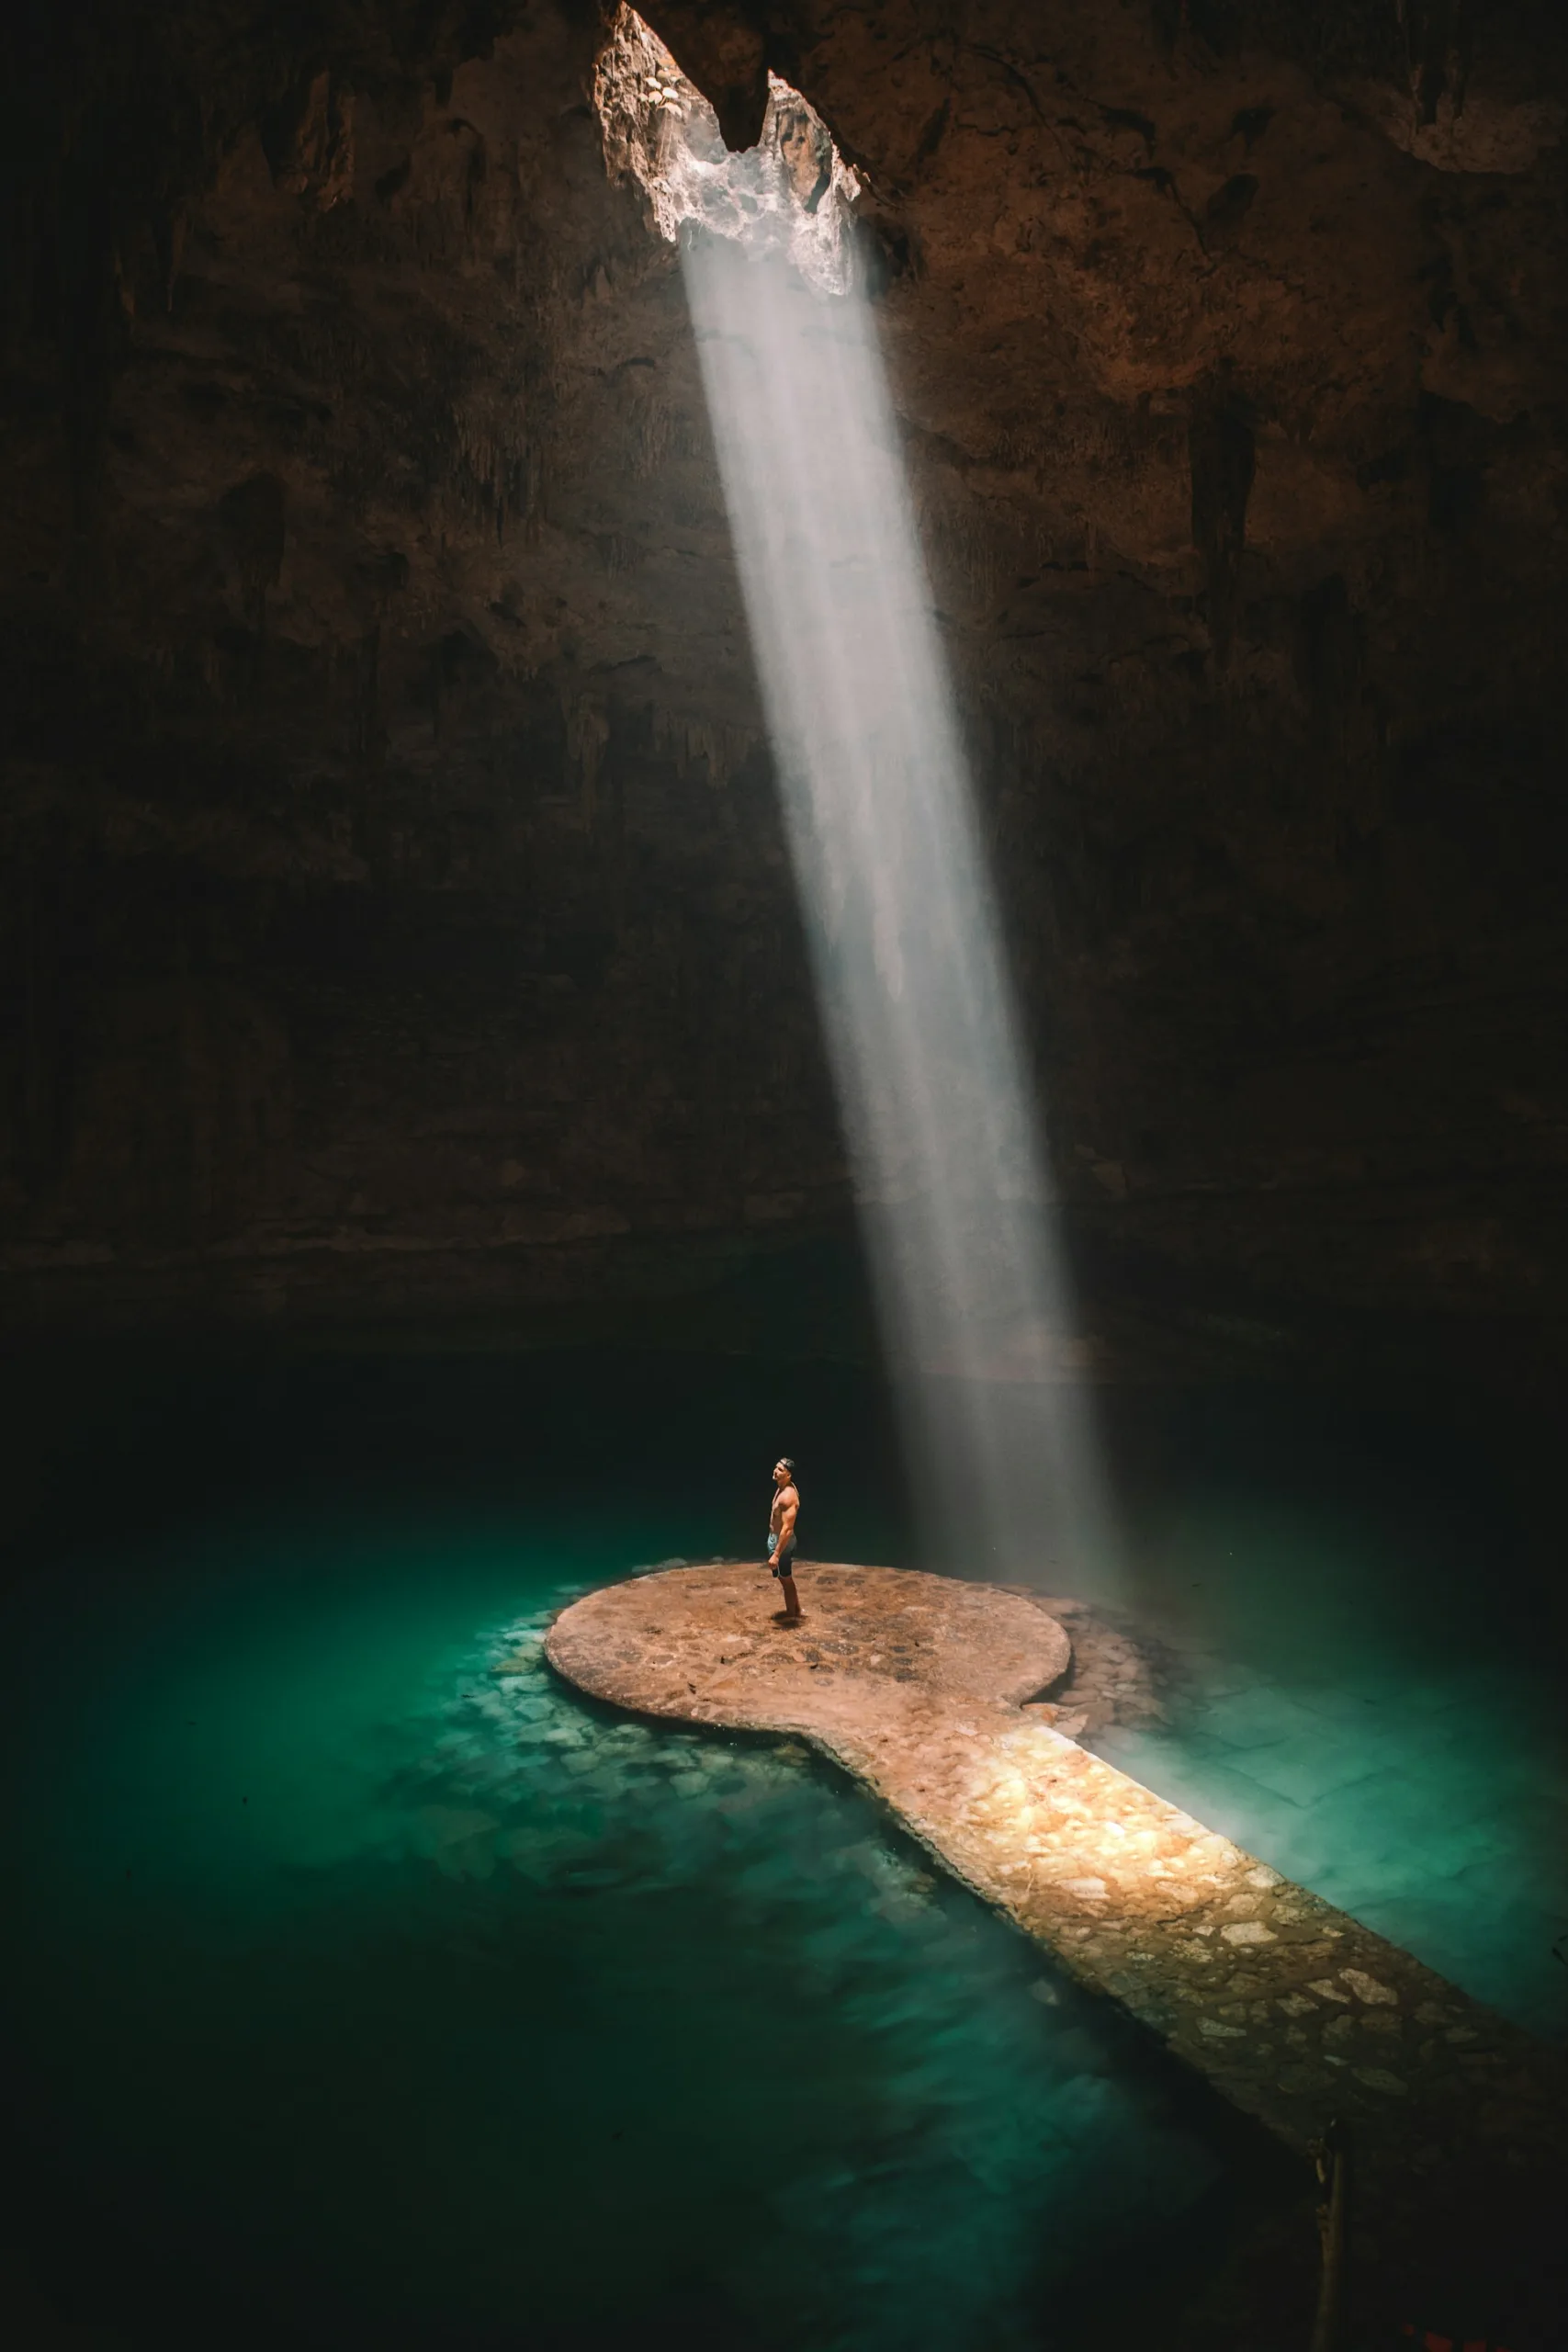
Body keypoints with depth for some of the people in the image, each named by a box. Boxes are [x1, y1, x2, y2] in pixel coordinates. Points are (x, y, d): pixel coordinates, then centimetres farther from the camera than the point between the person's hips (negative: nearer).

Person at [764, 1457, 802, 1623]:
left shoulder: (788, 1496, -30)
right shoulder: (782, 1487, 1)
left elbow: (787, 1529, -30)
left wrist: (776, 1554, -28)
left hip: (781, 1541, -9)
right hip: (776, 1538, 9)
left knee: (785, 1579, 9)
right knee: (786, 1578, 24)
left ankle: (791, 1615, 27)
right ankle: (795, 1610, 39)